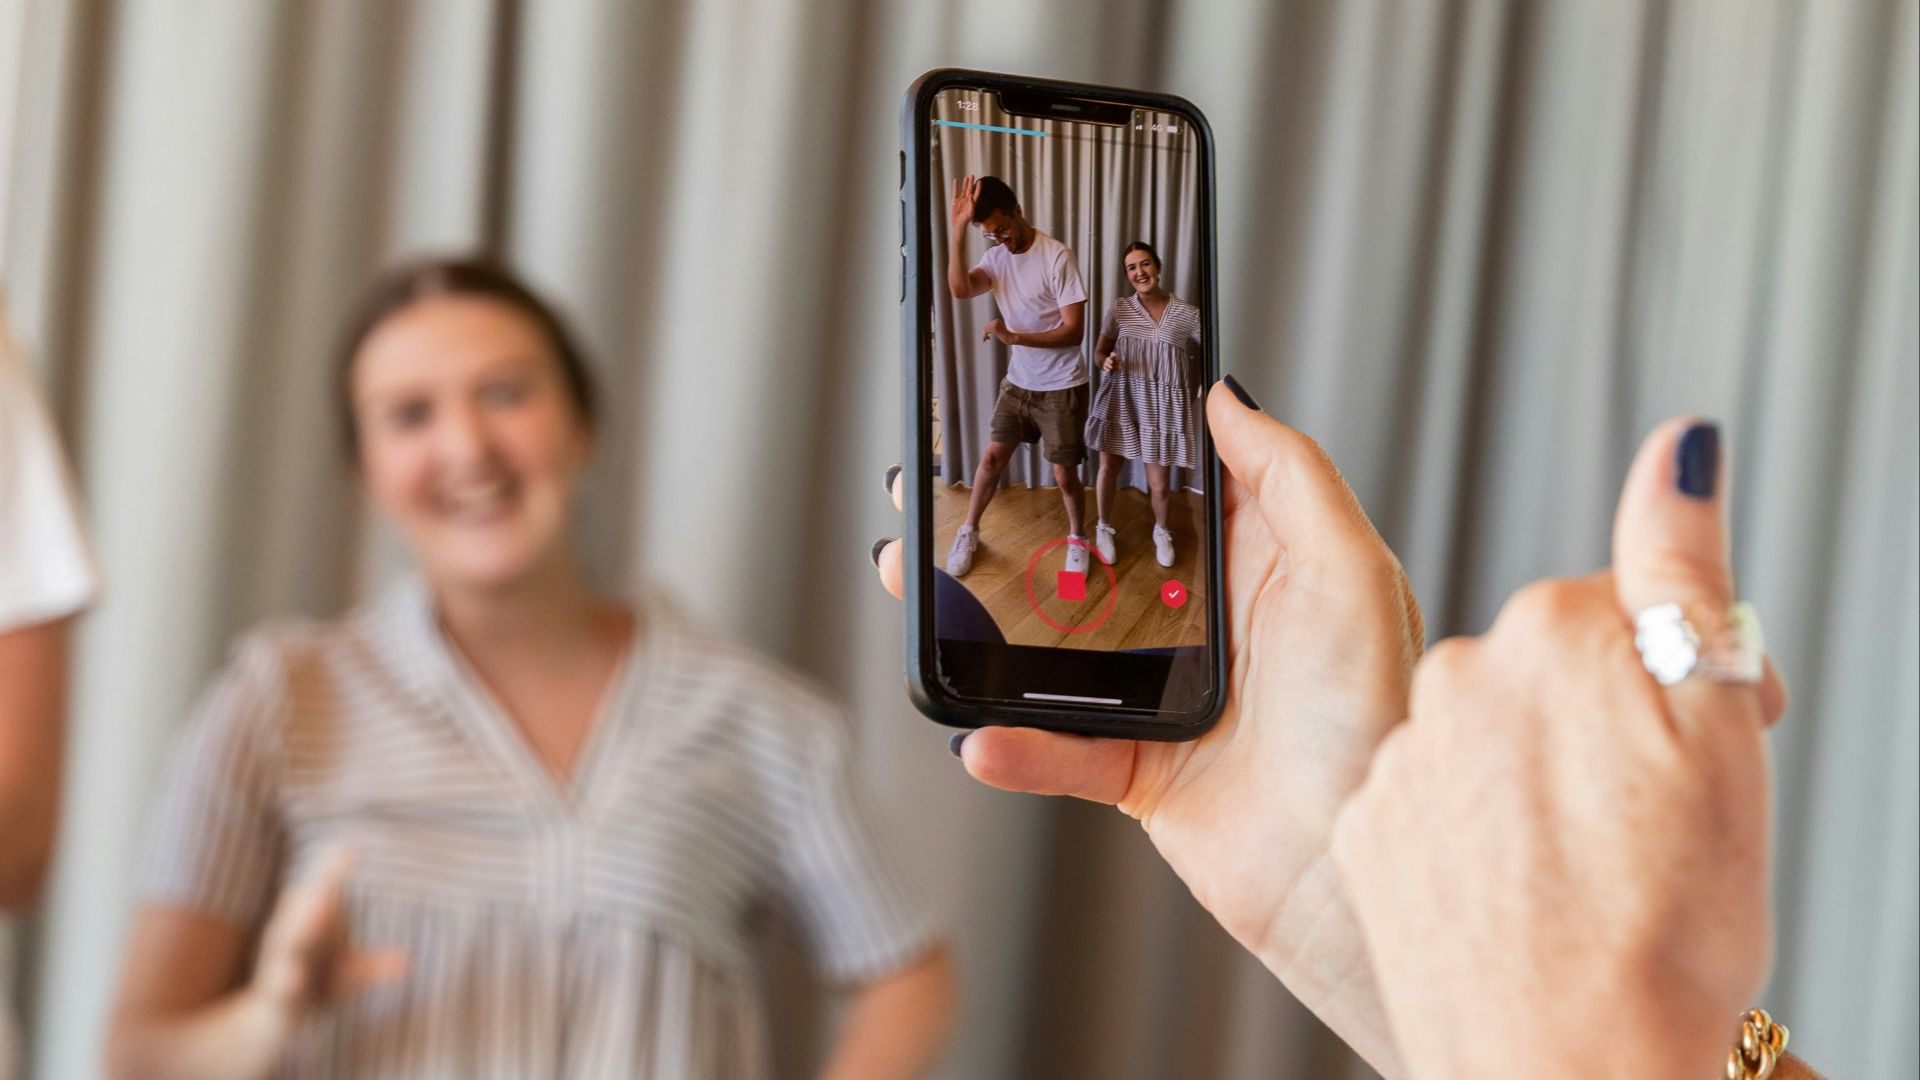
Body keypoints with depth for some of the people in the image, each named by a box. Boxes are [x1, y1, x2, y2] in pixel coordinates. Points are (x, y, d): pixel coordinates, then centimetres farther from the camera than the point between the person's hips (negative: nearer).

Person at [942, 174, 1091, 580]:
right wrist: (957, 229, -31)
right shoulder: (995, 257, -3)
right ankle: (969, 532, 28)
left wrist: (1013, 337, -31)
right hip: (1018, 382, 5)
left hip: (1061, 387, -5)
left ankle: (1077, 539, 27)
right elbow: (960, 289, -22)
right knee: (992, 457, 9)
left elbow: (1074, 331, -22)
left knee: (1064, 474, 3)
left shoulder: (1057, 257, -20)